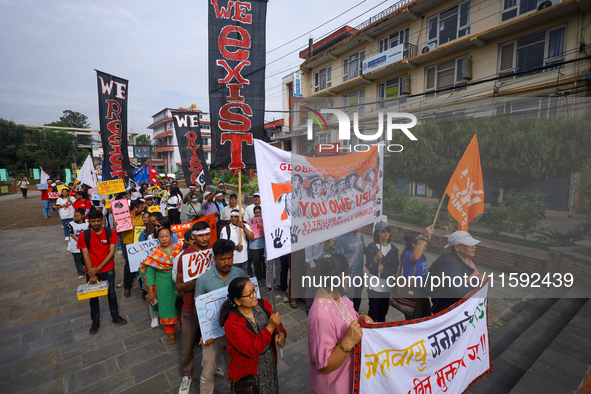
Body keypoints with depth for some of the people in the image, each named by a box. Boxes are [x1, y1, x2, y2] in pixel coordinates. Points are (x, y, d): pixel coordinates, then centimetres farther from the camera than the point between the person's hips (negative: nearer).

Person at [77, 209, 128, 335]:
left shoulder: (110, 233, -9)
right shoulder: (84, 236, -9)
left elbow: (111, 252, -10)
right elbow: (86, 256, -10)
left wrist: (98, 268, -17)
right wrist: (92, 274, -14)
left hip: (108, 270, 0)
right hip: (91, 271, 0)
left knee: (111, 293, 14)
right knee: (93, 296, 14)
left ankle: (115, 316, 33)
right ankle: (95, 321, 32)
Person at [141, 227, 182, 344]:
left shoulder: (179, 248, -5)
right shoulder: (155, 253, -3)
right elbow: (150, 273, -3)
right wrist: (150, 291, -5)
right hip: (163, 285, 1)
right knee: (167, 307, 13)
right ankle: (170, 332, 36)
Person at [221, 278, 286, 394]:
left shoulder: (263, 305, -10)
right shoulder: (232, 323, -26)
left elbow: (277, 324, 4)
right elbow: (252, 350, -28)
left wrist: (281, 334, -18)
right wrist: (270, 327, -34)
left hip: (271, 362, 5)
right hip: (250, 371, -5)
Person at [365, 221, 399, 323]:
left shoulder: (393, 249, 4)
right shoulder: (371, 247, -7)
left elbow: (395, 269, 2)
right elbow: (369, 267, -12)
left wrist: (384, 270, -15)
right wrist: (376, 259, -29)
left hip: (388, 286, 4)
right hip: (375, 285, -4)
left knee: (383, 312, 16)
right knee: (373, 313, -2)